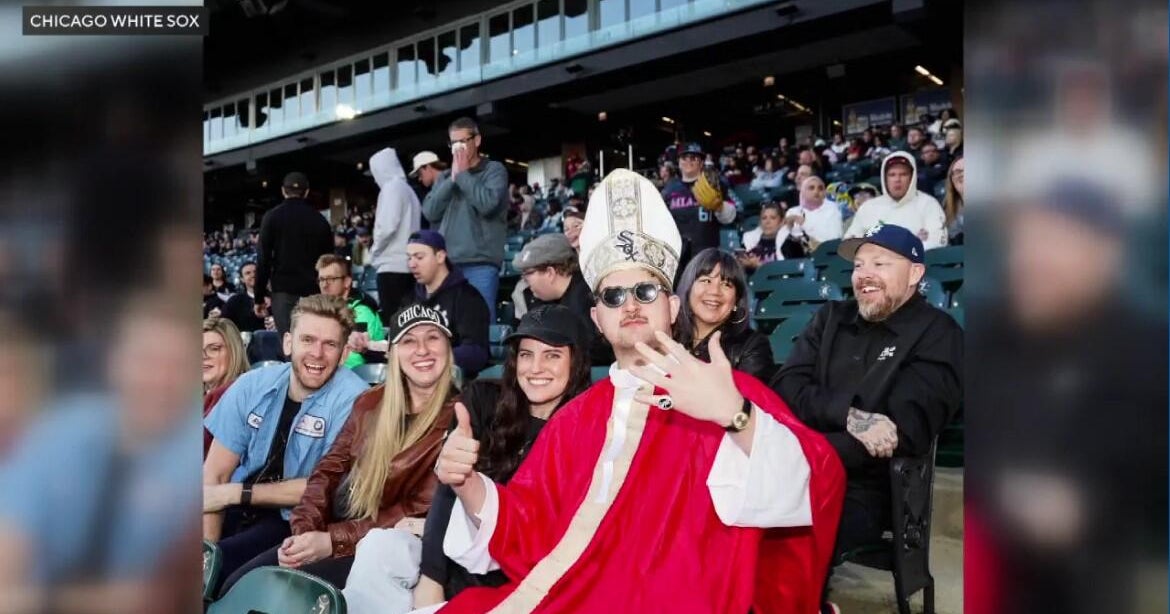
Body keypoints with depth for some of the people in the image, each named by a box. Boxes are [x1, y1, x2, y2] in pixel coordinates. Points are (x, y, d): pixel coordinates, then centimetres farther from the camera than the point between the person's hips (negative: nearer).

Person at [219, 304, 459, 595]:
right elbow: (330, 469, 7)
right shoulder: (371, 402, 8)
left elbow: (421, 511, -15)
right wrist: (304, 530, -11)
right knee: (236, 586, -4)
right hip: (330, 533, 6)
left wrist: (333, 540, -18)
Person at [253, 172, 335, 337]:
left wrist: (259, 296, 3)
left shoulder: (272, 217, 2)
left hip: (283, 290, -2)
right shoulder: (320, 220, 8)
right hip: (313, 291, 2)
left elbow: (263, 259, -2)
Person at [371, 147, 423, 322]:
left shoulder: (392, 187, -5)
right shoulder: (408, 189, 19)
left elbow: (387, 226, -16)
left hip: (392, 265, -8)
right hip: (406, 264, 8)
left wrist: (375, 250, 0)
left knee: (392, 321, -11)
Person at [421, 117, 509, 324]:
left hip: (481, 263, -4)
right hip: (447, 262, 5)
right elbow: (430, 212, 7)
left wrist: (463, 174, -2)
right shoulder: (445, 177, 19)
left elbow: (487, 204, -13)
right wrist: (452, 178, 1)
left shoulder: (494, 170, 5)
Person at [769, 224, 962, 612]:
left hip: (862, 490, -4)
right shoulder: (831, 318, 14)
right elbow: (786, 387, 2)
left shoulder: (937, 335, 0)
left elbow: (904, 433, -13)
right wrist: (849, 415, -17)